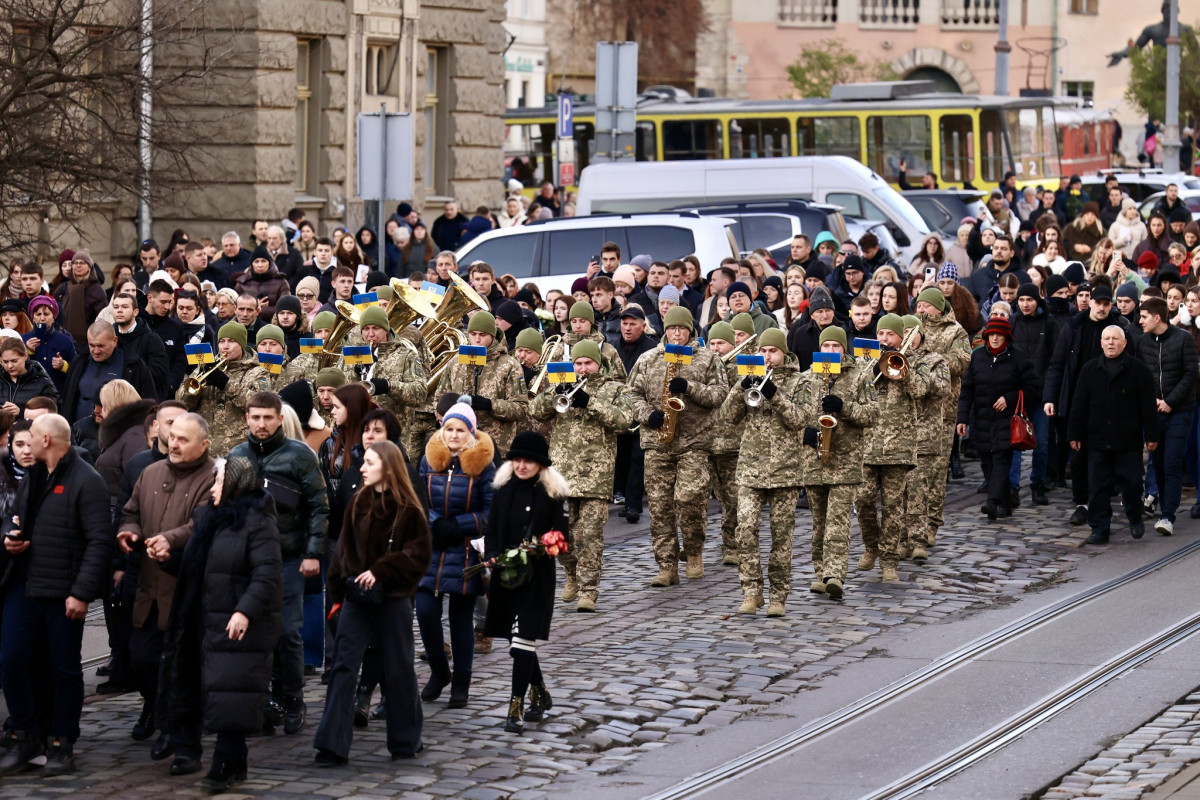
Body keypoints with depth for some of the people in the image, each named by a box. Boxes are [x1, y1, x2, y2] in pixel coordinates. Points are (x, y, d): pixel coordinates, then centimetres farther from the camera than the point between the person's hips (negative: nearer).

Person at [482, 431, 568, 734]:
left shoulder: (552, 494, -3)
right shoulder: (502, 490, 7)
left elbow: (560, 537, -2)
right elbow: (492, 530, 9)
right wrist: (493, 557, -7)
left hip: (537, 576, -4)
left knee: (523, 639, -11)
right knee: (519, 640, 13)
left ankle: (516, 709, -11)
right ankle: (540, 696, 32)